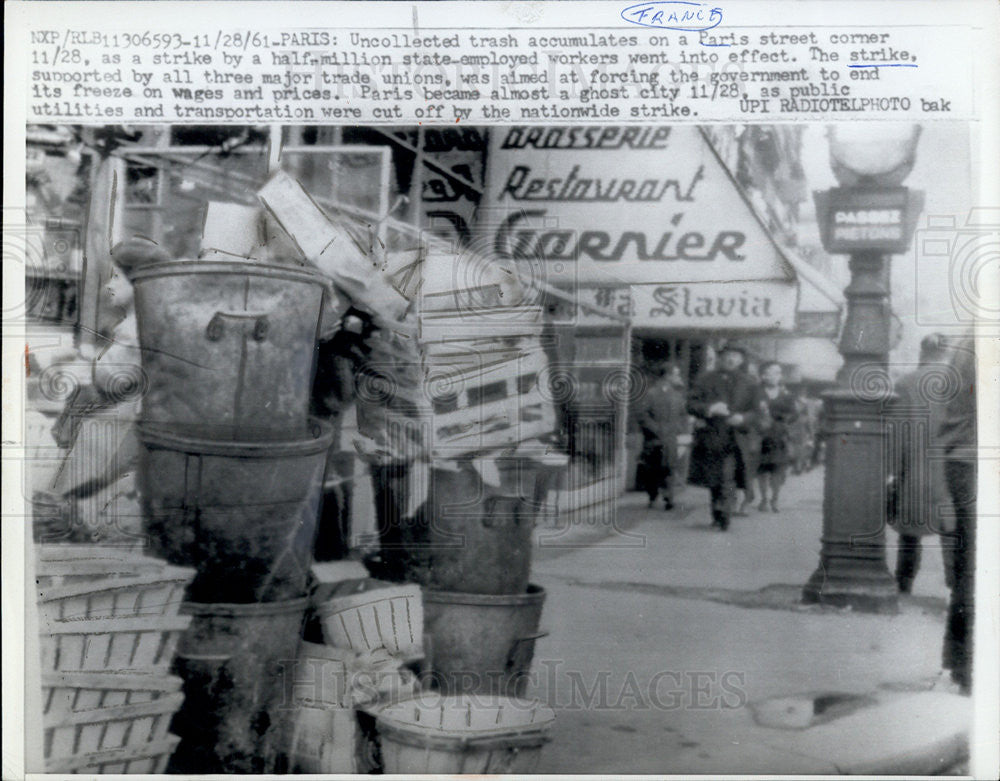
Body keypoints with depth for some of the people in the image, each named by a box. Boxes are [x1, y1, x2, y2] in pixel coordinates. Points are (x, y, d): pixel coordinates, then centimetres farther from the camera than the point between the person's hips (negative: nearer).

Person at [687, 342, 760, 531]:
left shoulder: (747, 384, 9)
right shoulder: (706, 379, 7)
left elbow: (753, 412, 11)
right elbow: (691, 404, 1)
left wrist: (742, 419, -12)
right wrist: (709, 409, -17)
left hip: (733, 439, -1)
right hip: (710, 439, 1)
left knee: (728, 480, -16)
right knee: (713, 480, 11)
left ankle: (723, 516, -18)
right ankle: (718, 515, 25)